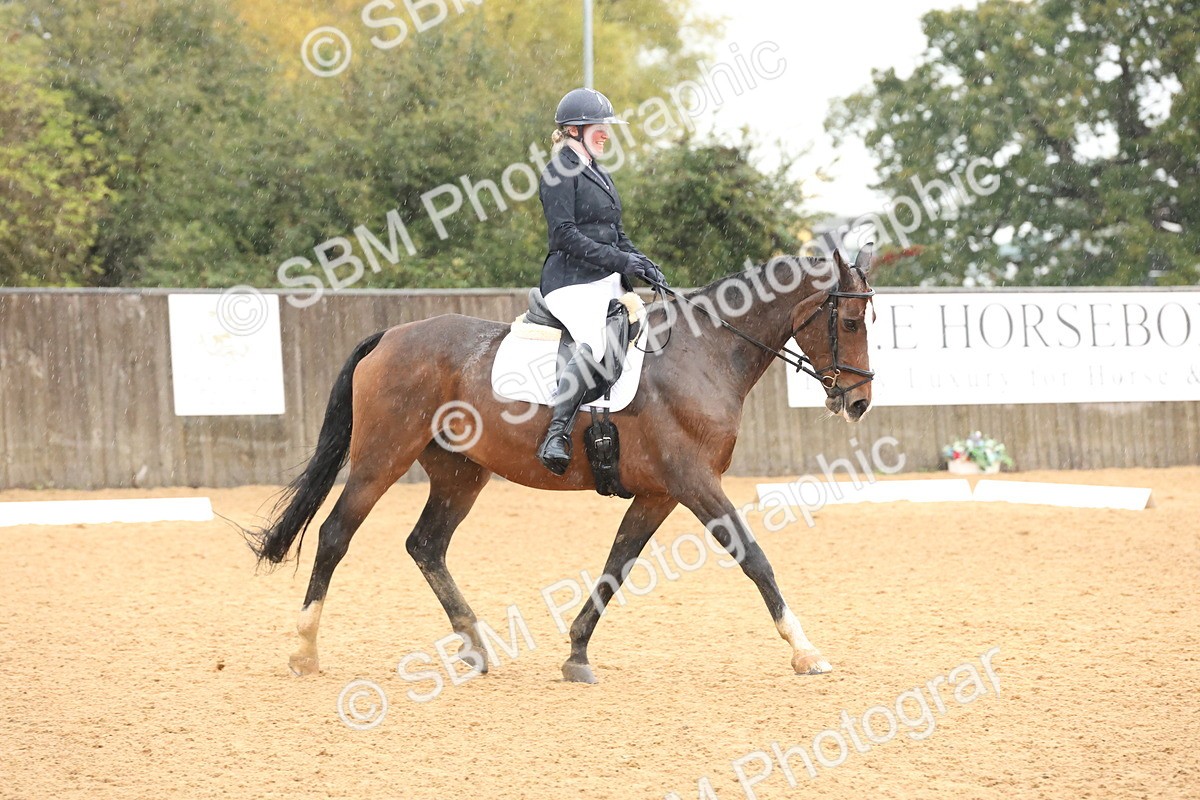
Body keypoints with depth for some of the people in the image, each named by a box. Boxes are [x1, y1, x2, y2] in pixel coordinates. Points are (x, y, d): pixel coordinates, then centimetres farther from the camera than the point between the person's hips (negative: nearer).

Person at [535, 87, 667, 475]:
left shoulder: (599, 175, 23)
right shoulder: (560, 173, -6)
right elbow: (565, 234, -15)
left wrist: (641, 263, 6)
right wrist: (619, 260, -17)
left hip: (608, 282, 10)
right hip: (572, 280, -10)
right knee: (593, 345, -32)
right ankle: (555, 436, -35)